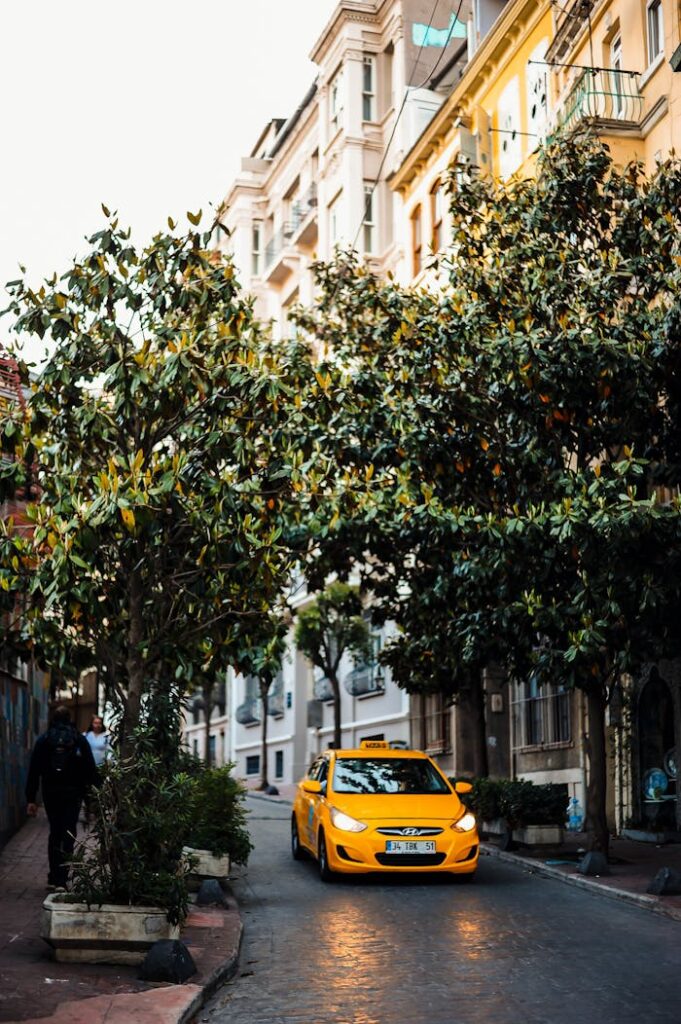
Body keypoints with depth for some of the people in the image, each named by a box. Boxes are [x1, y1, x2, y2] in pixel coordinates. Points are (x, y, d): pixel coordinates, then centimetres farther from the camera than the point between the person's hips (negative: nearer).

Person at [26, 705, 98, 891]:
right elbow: (91, 769, -2)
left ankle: (54, 878, 16)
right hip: (73, 793, -2)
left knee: (55, 832, 16)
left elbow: (33, 772, 0)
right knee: (68, 834, 1)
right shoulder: (79, 740, 1)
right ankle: (61, 879, -7)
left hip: (50, 793, 2)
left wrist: (31, 799, 2)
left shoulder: (43, 740, 3)